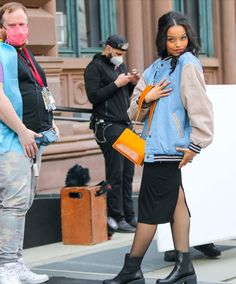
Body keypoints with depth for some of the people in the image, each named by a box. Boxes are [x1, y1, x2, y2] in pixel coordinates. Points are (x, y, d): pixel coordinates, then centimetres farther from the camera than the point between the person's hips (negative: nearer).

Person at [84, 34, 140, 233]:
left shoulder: (120, 66, 20)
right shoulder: (95, 67, -4)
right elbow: (93, 96, -14)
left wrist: (132, 83, 5)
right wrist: (116, 84, -15)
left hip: (125, 124, 8)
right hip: (108, 126, -8)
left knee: (128, 173, 7)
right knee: (115, 175, -7)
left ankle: (129, 216, 11)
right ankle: (117, 219, -3)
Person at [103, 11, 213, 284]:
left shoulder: (188, 63, -8)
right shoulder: (155, 68, 16)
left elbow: (200, 107, -14)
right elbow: (133, 111, 14)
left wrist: (196, 144, -15)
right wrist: (146, 98, -7)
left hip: (168, 149, -8)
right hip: (155, 146, 8)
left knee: (149, 210, -1)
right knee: (174, 202, 8)